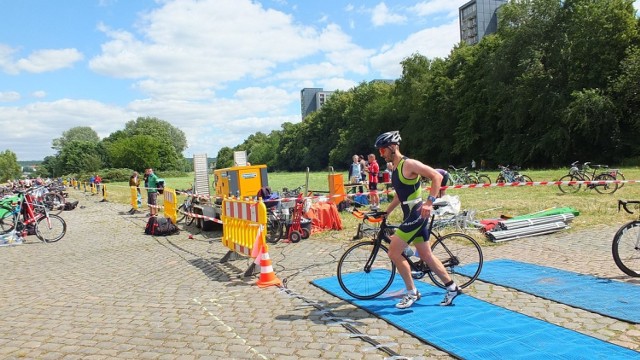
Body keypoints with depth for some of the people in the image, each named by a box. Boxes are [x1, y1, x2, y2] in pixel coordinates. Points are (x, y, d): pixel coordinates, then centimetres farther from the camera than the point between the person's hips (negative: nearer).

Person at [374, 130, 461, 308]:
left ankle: (412, 293, 4)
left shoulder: (408, 164, -14)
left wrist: (429, 202, -27)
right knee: (426, 256, 14)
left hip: (417, 214, -9)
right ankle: (452, 288, 26)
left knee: (394, 253, -10)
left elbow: (437, 176, -20)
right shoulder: (395, 168, 13)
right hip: (411, 215, 9)